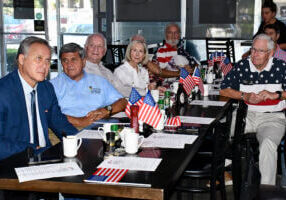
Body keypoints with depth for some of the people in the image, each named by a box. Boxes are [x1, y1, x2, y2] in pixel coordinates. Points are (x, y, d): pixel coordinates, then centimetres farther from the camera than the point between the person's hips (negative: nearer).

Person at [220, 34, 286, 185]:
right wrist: (245, 96, -7)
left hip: (272, 117, -3)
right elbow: (224, 90, 6)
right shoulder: (242, 66, 7)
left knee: (268, 144, -32)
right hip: (246, 114, 3)